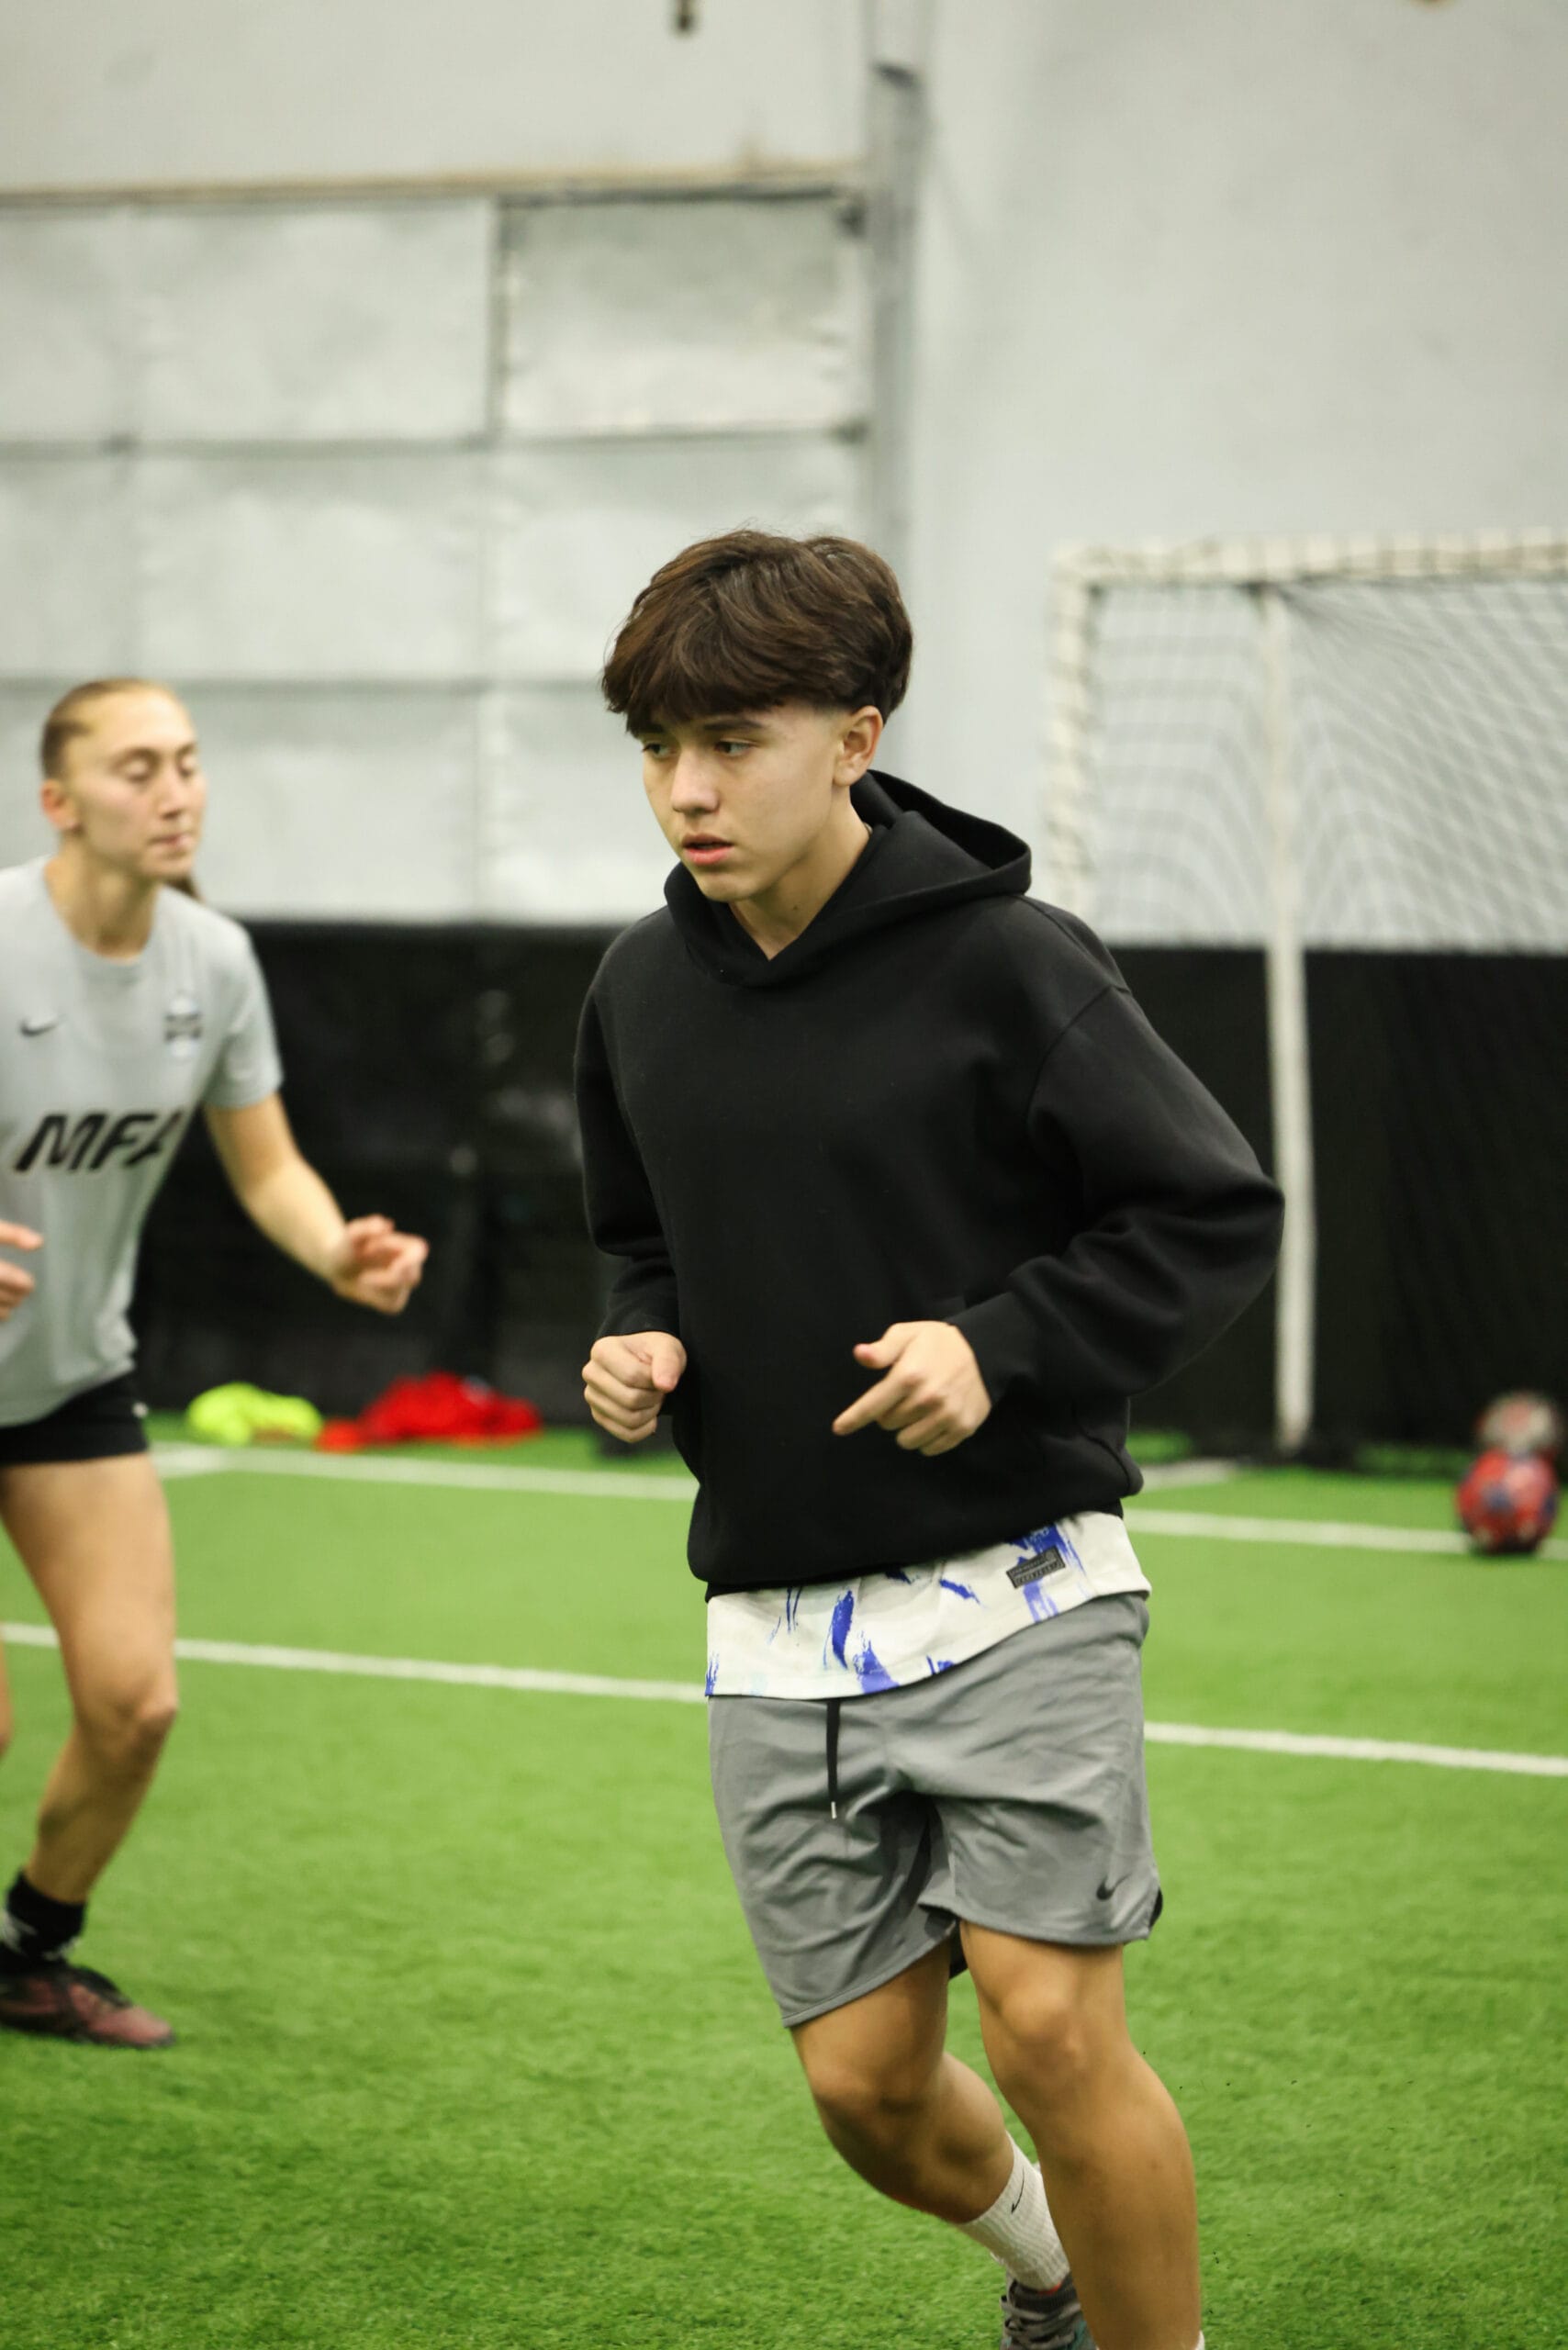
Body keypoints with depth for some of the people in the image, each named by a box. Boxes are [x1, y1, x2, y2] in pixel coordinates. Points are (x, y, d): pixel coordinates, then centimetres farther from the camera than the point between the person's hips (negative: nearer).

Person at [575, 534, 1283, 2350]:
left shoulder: (1003, 962, -11)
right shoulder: (643, 990, 6)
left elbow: (1216, 1213, -7)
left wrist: (1001, 1344, -19)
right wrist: (642, 1346, 0)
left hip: (1011, 1586, -5)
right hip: (780, 1629, 5)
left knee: (1052, 2025, -14)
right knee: (866, 2085, 6)